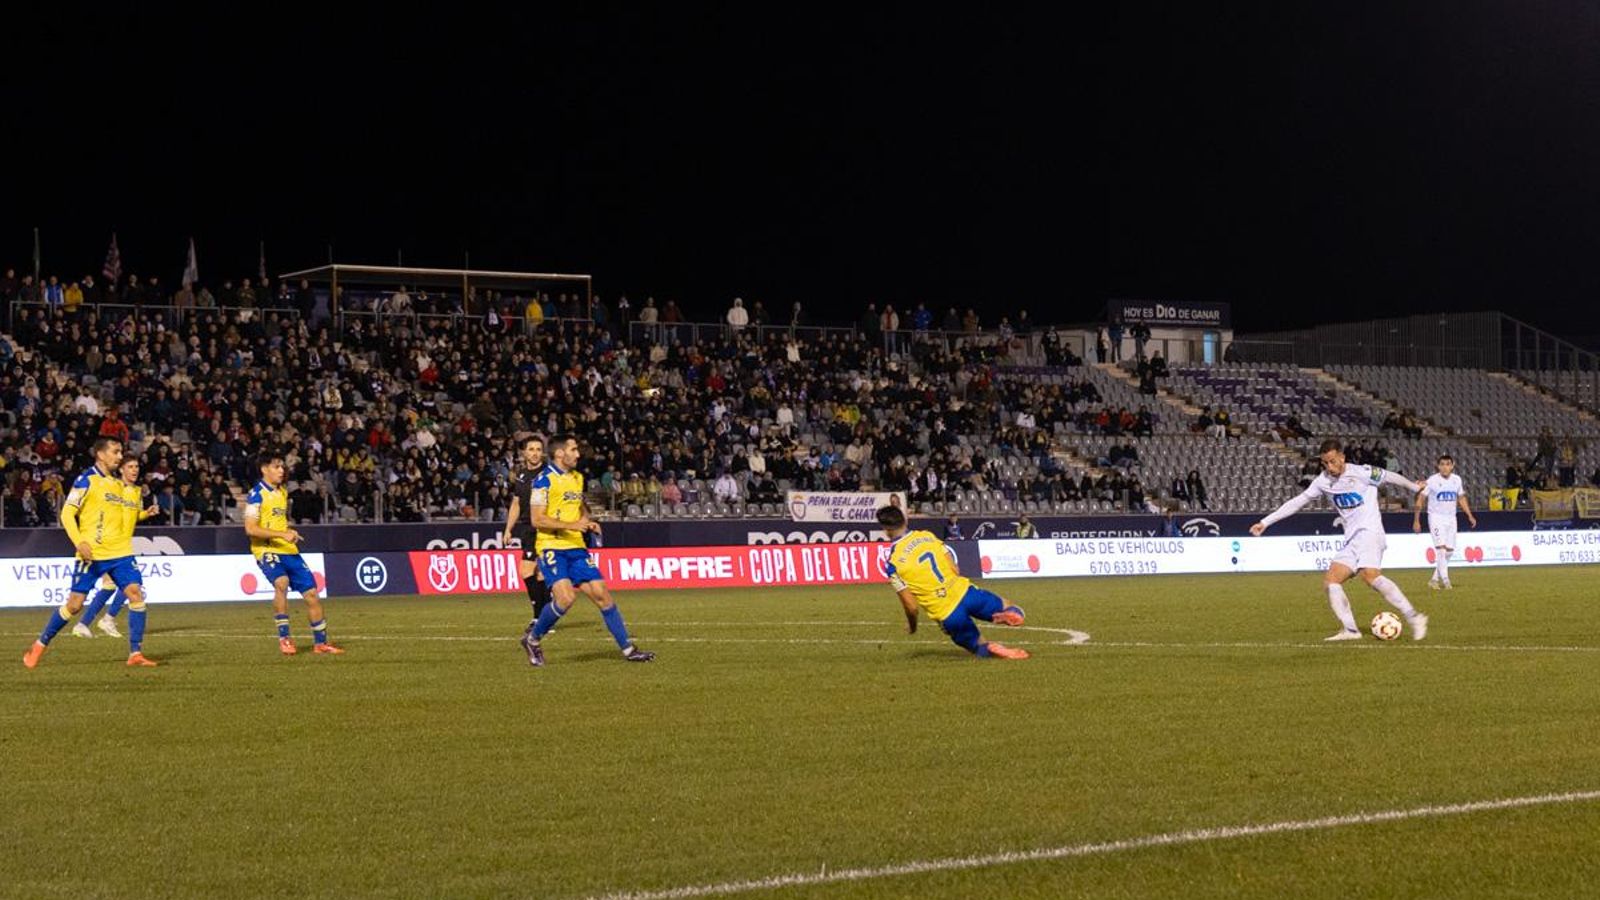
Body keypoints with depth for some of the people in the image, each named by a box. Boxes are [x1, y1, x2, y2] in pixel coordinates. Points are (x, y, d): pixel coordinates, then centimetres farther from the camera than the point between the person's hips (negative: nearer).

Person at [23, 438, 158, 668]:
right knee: (74, 604, -1)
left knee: (136, 593, -11)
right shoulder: (86, 480, -6)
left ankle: (135, 654, -7)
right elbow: (67, 513, -9)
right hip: (92, 554, -5)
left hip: (120, 552, 5)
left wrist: (143, 513, 10)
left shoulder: (119, 483, 14)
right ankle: (40, 645, 18)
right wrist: (79, 542, -19)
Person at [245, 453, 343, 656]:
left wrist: (291, 534, 12)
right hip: (267, 550, -8)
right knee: (281, 582, -33)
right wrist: (281, 534, -24)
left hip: (289, 550, 8)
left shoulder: (283, 492, 15)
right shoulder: (256, 494, -10)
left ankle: (320, 642, 17)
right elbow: (250, 529, -18)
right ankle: (284, 638, -23)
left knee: (311, 593, 3)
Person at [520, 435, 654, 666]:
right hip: (552, 547, -7)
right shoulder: (545, 480, -9)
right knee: (566, 597, -23)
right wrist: (571, 525, -21)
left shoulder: (578, 478, 16)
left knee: (601, 594, 0)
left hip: (576, 547, 7)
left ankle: (628, 649, 5)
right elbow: (536, 519, -14)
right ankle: (533, 639, -1)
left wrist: (588, 523, 8)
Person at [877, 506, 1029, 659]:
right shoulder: (927, 535, 5)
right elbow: (955, 570, 4)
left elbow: (911, 606, -8)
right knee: (1015, 614, 24)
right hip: (965, 591, 3)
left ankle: (991, 649, -14)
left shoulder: (893, 565, -7)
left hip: (949, 616, -2)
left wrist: (912, 624, 13)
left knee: (981, 648, 23)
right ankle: (1010, 613, -14)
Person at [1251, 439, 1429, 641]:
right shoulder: (1323, 481, 8)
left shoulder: (1361, 473, -7)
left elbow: (1390, 478, 8)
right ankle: (1350, 630, -8)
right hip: (1351, 540, 7)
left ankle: (1414, 617, -26)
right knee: (1331, 579, -7)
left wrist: (1414, 487, 24)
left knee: (1370, 575, -28)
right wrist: (1265, 522, 10)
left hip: (1369, 532, -7)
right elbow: (1297, 502, 12)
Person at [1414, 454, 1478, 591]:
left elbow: (1461, 498, 17)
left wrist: (1469, 515, 9)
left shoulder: (1456, 479, 4)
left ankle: (1435, 579, 15)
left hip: (1451, 518, 5)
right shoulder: (1433, 480, -10)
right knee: (1441, 547, -17)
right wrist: (1416, 520, -10)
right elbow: (1421, 499, -7)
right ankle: (1445, 579, -18)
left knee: (1449, 550, 4)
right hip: (1436, 517, -5)